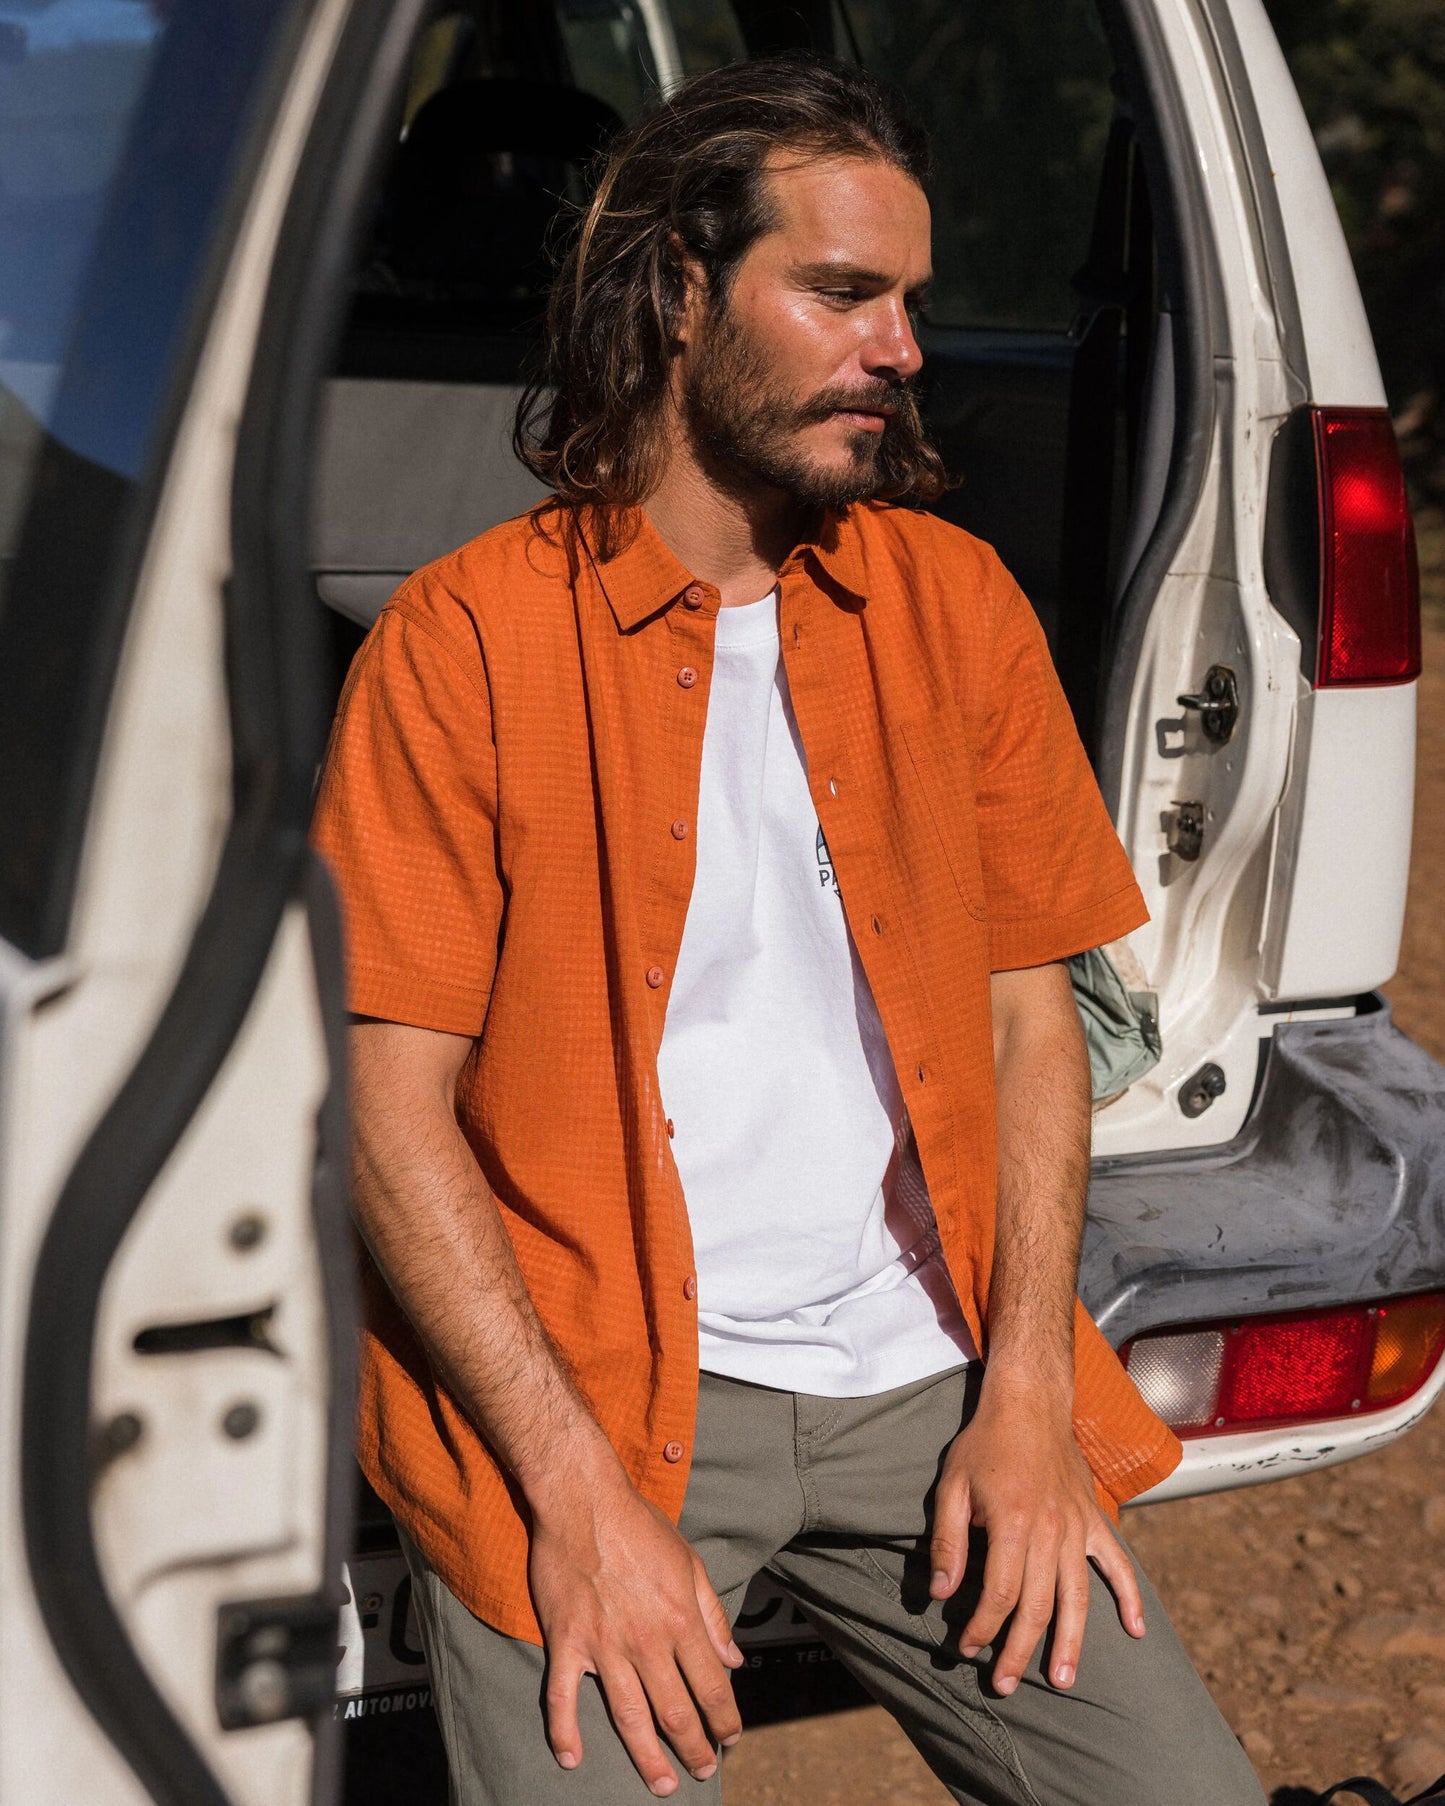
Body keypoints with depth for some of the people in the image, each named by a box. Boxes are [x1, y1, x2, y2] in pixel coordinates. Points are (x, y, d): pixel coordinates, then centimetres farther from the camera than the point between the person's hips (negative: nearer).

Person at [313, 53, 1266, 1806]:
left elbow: (1028, 1015, 8)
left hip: (920, 1378, 4)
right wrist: (578, 1489, -14)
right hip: (586, 1384, -3)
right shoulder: (459, 641, -5)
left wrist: (1025, 1397, -2)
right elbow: (389, 1104, -7)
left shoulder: (954, 602, 7)